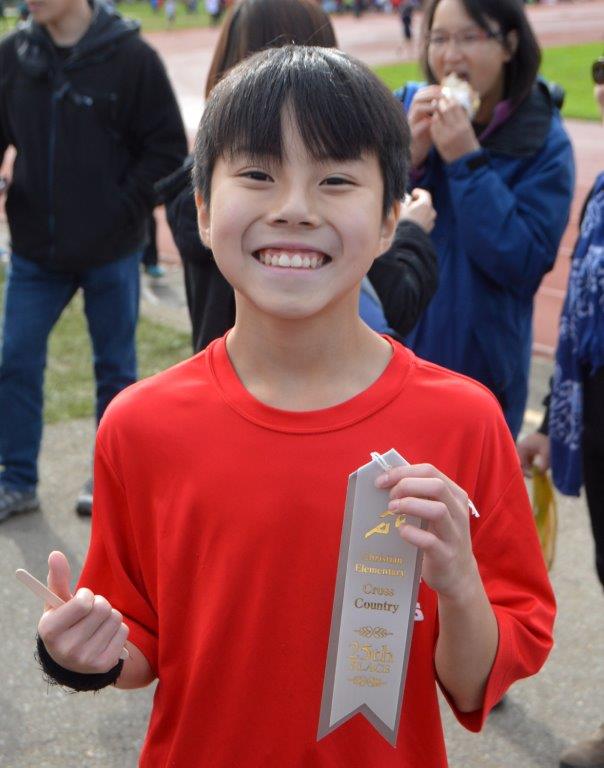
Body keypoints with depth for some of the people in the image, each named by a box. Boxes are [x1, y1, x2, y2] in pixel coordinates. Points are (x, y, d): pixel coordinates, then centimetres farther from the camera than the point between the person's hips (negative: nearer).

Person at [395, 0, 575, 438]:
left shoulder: (544, 143, -11)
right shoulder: (405, 108, -3)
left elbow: (522, 267, -20)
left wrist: (467, 160, -24)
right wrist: (409, 154, -21)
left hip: (479, 367, -2)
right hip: (386, 350, 2)